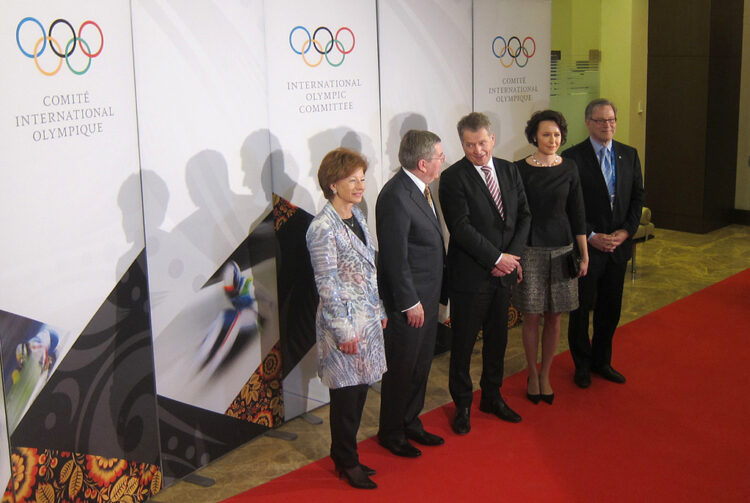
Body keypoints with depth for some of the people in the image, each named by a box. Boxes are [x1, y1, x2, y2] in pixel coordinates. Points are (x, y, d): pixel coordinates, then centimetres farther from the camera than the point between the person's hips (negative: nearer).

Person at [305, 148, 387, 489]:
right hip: (344, 321, -8)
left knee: (359, 389, 14)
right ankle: (346, 462, 21)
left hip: (367, 317, 8)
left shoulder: (357, 216, 8)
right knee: (347, 393, 4)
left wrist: (379, 311, 15)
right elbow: (326, 285, -17)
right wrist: (344, 330, -16)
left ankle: (344, 456, 29)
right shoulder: (323, 227, -17)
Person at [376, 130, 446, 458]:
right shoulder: (396, 196, -24)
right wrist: (410, 303, -18)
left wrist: (432, 296, 16)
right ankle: (391, 433, 24)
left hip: (427, 296, 9)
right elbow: (395, 258, -23)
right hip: (409, 300, -9)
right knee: (401, 369, 6)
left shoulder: (421, 188, 7)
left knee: (421, 365, 20)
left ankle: (410, 423, 36)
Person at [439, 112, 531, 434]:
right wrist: (497, 258, -17)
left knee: (497, 338, 17)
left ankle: (492, 396, 33)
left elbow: (523, 215, 6)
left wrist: (513, 256, -7)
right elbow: (461, 228, -18)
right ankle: (462, 405, 21)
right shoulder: (453, 178, -12)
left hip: (503, 273, 6)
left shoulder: (509, 171, 7)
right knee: (463, 343, 6)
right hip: (469, 275, -5)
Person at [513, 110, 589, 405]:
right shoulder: (520, 169, -5)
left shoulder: (569, 169, 2)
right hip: (530, 250, -2)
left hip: (561, 249, 2)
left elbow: (577, 214, 6)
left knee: (553, 316, 7)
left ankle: (545, 375, 22)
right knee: (532, 316, 4)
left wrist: (584, 254, 4)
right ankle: (532, 375, 21)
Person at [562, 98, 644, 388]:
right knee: (581, 308, 7)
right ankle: (582, 364, 23)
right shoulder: (572, 157, -8)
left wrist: (627, 231, -5)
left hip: (618, 245, 4)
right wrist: (591, 236, -15)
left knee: (610, 309, 13)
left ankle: (601, 361, 29)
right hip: (586, 246, -4)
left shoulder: (629, 155, 7)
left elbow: (637, 196, 8)